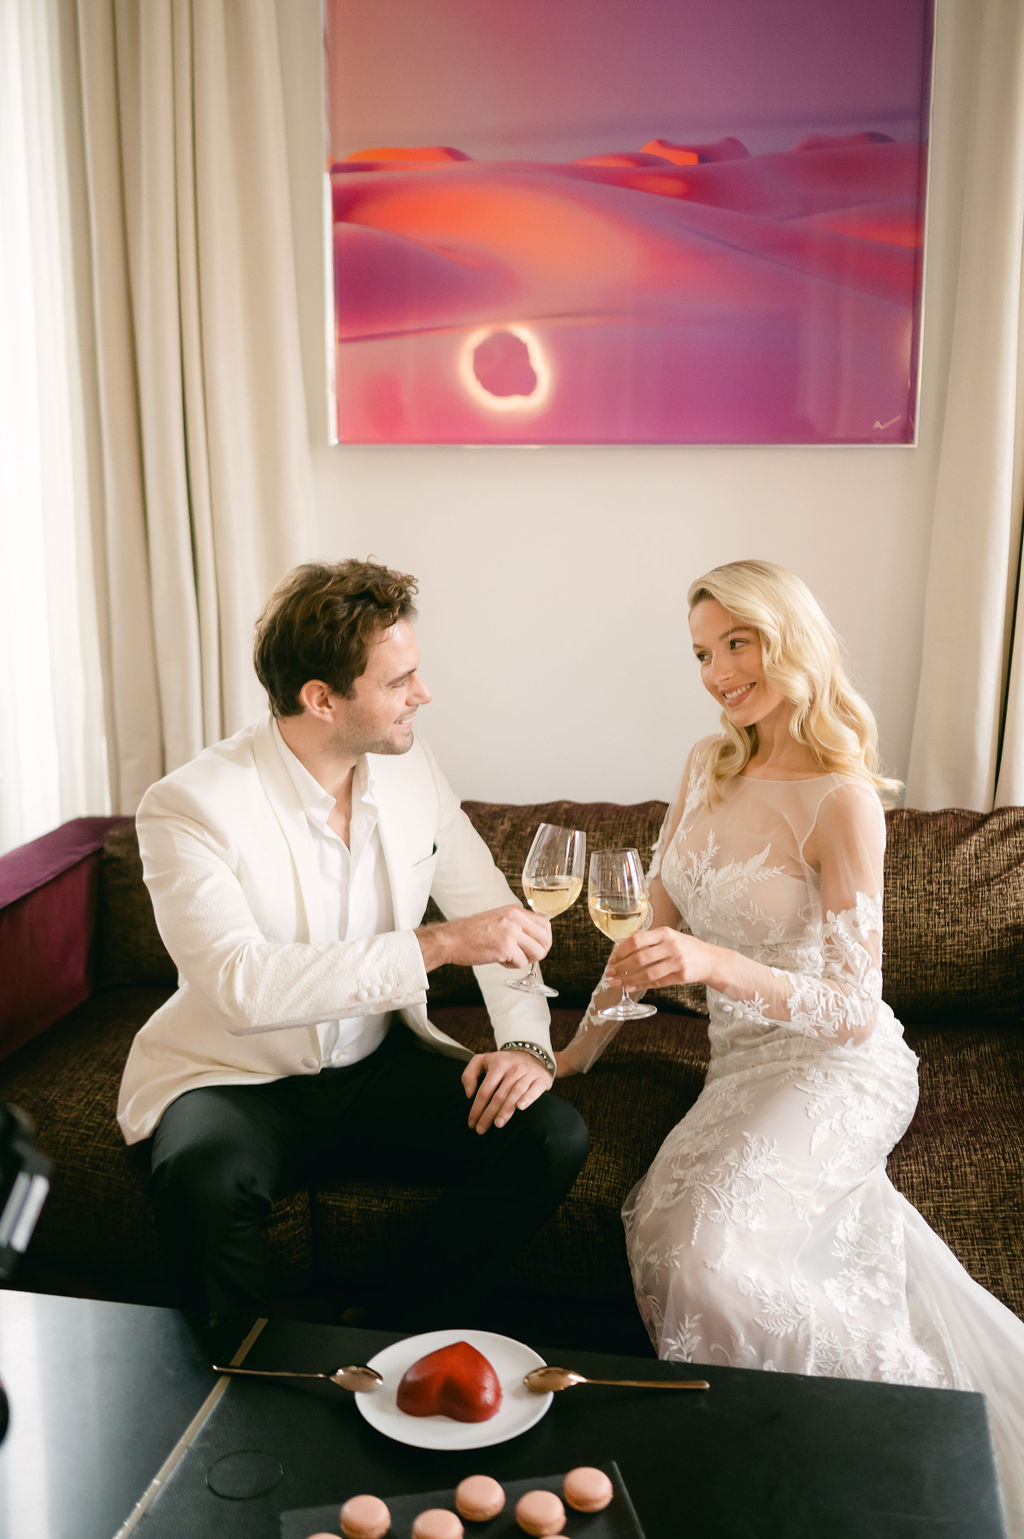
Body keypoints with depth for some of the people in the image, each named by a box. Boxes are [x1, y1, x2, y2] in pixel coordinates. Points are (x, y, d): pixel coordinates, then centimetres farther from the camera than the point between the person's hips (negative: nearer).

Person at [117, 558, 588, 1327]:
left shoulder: (410, 766, -1)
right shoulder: (189, 806, -19)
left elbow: (492, 911, 5)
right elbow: (242, 983, -31)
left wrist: (526, 1042, -13)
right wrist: (436, 945, -34)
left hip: (379, 1063, 5)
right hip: (237, 1079, -4)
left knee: (553, 1137, -17)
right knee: (204, 1179, -37)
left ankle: (398, 1326, 5)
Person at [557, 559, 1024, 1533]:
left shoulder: (842, 800, -16)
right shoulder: (709, 767, 6)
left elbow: (854, 1009, -17)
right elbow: (655, 924, 13)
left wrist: (715, 964, -32)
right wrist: (578, 1047, 12)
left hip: (835, 1069, -7)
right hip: (742, 1065, 7)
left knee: (705, 1260, -26)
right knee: (665, 1233, -19)